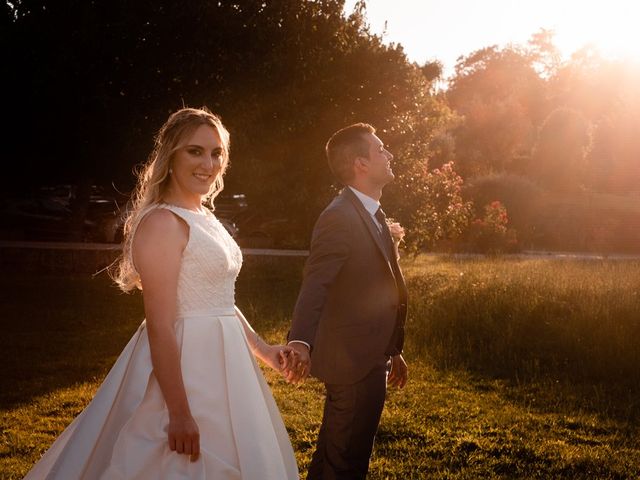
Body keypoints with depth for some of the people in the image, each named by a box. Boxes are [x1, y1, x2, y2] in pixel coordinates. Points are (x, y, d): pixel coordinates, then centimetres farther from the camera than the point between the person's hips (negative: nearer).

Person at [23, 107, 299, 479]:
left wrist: (263, 350, 16)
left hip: (221, 362, 10)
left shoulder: (206, 220, 12)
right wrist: (179, 413, -24)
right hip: (182, 367, -9)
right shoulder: (162, 223, -17)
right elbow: (160, 326, -22)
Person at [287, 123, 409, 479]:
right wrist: (300, 342, -45)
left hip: (369, 358, 10)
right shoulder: (340, 217, -18)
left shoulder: (373, 216, 13)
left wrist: (394, 350, 23)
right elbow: (315, 285, -30)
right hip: (355, 361, -10)